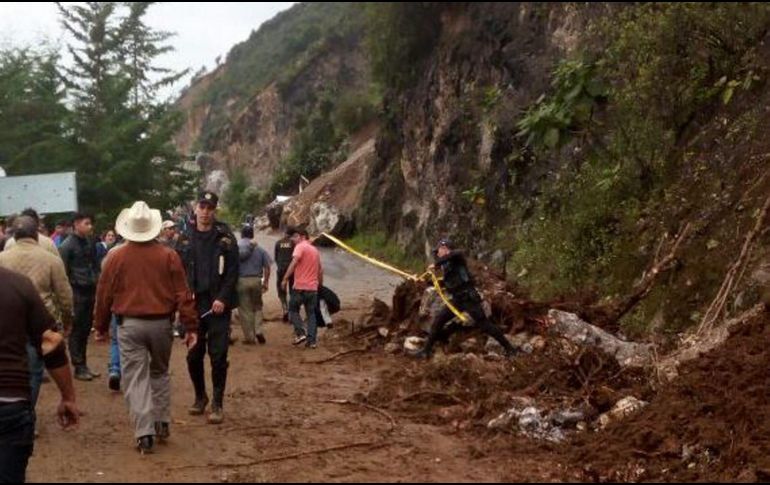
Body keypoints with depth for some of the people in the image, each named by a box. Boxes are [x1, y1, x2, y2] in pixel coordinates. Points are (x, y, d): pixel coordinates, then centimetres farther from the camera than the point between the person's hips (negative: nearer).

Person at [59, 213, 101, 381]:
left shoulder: (91, 243, 11)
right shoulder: (67, 245, -8)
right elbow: (63, 272, -9)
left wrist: (96, 282, 8)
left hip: (90, 291, 6)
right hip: (76, 291, -6)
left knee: (86, 330, 11)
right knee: (76, 331, 0)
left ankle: (84, 365, 19)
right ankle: (79, 368, 5)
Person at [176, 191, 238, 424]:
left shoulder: (225, 238, -2)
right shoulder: (185, 239, 7)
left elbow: (232, 272, -5)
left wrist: (223, 299, -15)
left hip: (217, 306, -3)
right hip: (193, 304, 3)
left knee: (218, 356, -2)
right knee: (193, 355, 9)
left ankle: (218, 404, 5)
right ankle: (200, 397, 27)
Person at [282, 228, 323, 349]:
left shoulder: (300, 247, -6)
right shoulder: (315, 250, 18)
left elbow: (294, 262, -20)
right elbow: (320, 270, 22)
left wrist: (285, 278, -20)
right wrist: (320, 284, 31)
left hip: (300, 286, -6)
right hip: (313, 287, 6)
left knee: (293, 309, 10)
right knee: (311, 314, 11)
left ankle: (300, 333, -4)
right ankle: (312, 340, 5)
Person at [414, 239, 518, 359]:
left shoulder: (457, 258, -7)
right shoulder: (446, 265, 17)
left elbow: (456, 253, -32)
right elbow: (447, 283, 27)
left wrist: (436, 264, -25)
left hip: (469, 298, -8)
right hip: (457, 300, 8)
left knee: (484, 324, -7)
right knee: (438, 320, 2)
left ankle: (509, 348, 2)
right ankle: (427, 350, 8)